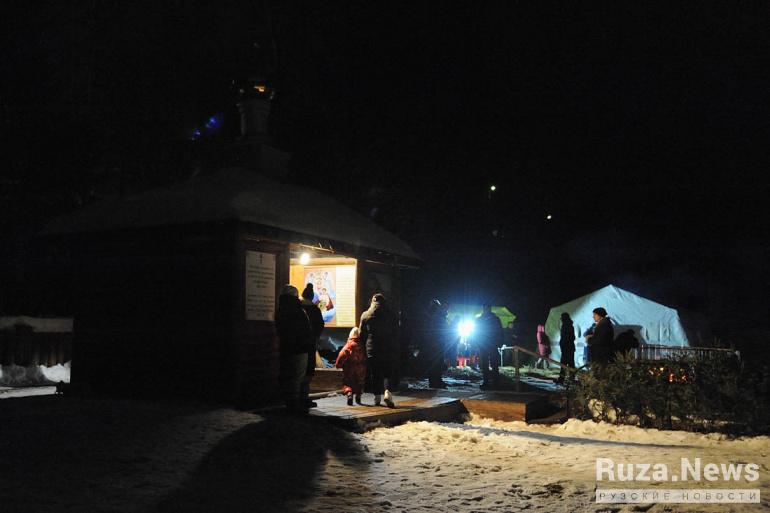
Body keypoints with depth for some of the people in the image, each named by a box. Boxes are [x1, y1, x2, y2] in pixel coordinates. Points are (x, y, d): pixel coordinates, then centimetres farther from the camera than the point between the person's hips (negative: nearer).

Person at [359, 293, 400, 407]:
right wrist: (395, 351, 11)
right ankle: (387, 392, -18)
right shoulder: (392, 315, 2)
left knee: (375, 374, 9)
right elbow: (396, 335, 5)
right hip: (389, 350, 0)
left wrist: (365, 346, 16)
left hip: (372, 350, 1)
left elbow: (361, 334, 6)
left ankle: (377, 397, 13)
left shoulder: (365, 315, 2)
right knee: (388, 373, 4)